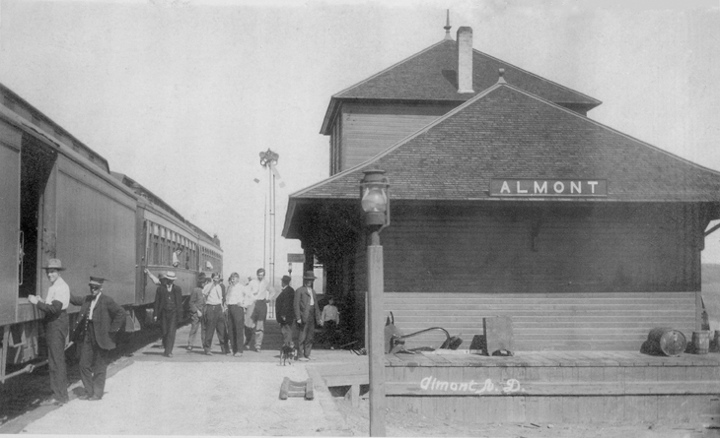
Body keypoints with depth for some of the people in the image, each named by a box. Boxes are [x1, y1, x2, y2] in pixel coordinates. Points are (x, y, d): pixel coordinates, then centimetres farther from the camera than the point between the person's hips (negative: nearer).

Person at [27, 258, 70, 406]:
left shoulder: (61, 287, -17)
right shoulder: (53, 286, 16)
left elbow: (55, 308, -26)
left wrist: (37, 302, -22)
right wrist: (42, 302, 5)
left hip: (57, 325, -11)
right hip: (52, 325, 11)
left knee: (56, 361, -7)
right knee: (57, 361, 16)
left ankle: (59, 397, -3)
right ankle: (61, 394, 25)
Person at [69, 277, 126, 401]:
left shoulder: (107, 301, -10)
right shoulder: (87, 299, 11)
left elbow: (121, 313, -11)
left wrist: (112, 330, -12)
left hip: (100, 338, -6)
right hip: (86, 337, 6)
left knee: (99, 367, 4)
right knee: (84, 364, 9)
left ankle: (98, 393, 14)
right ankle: (89, 391, 21)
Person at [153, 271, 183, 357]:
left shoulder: (177, 289, 4)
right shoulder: (160, 288, 3)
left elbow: (179, 302, 5)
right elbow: (157, 302, 3)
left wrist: (179, 314, 1)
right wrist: (155, 314, -1)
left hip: (173, 313, -1)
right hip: (164, 312, 1)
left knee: (171, 332, -8)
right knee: (164, 332, 7)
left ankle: (168, 352, -8)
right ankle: (166, 349, 26)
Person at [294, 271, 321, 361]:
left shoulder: (313, 292, 21)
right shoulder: (299, 291, 0)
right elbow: (296, 305, -6)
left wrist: (318, 317, 12)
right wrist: (298, 318, -12)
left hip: (311, 317, 7)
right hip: (303, 317, -7)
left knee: (310, 337, 6)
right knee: (302, 336, -7)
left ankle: (307, 355, 13)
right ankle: (300, 355, -2)